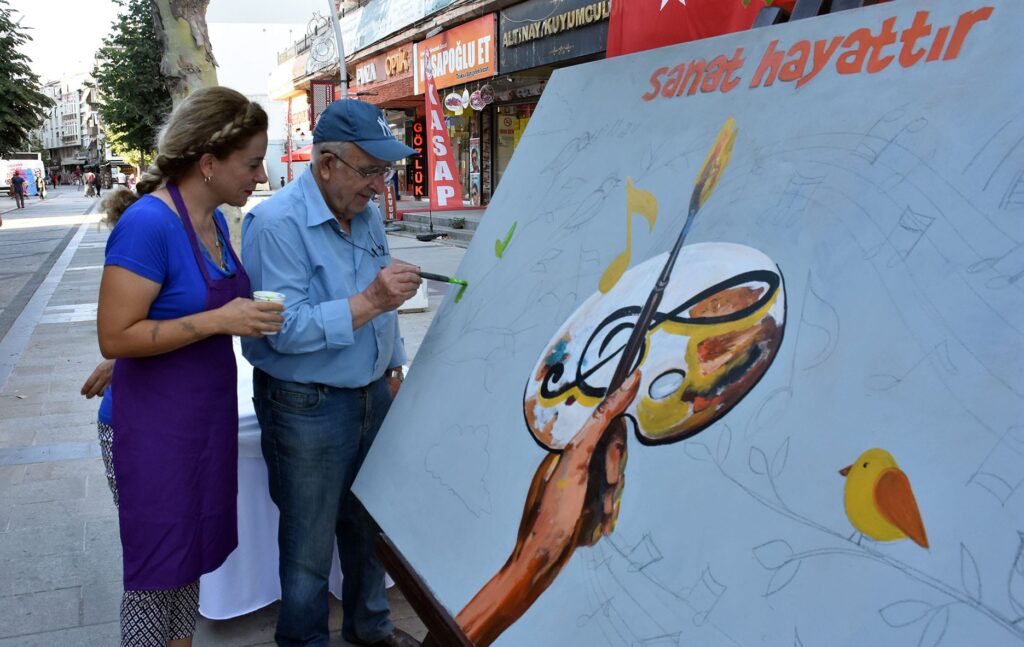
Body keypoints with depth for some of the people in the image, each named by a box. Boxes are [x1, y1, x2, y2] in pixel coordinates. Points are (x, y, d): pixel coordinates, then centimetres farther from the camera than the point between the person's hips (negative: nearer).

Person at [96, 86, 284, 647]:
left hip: (208, 413, 8)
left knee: (191, 555, 20)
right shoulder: (148, 223, -21)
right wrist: (219, 320, -24)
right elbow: (115, 337, -22)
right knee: (156, 569, 7)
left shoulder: (214, 220, 5)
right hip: (156, 426, -8)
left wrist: (252, 313, 5)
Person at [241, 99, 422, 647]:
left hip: (373, 396, 7)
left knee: (368, 522, 21)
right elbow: (287, 329, -26)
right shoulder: (277, 222, -19)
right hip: (308, 406, -7)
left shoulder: (367, 213, 6)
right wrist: (369, 302, -30)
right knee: (310, 545, 8)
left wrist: (393, 366, 16)